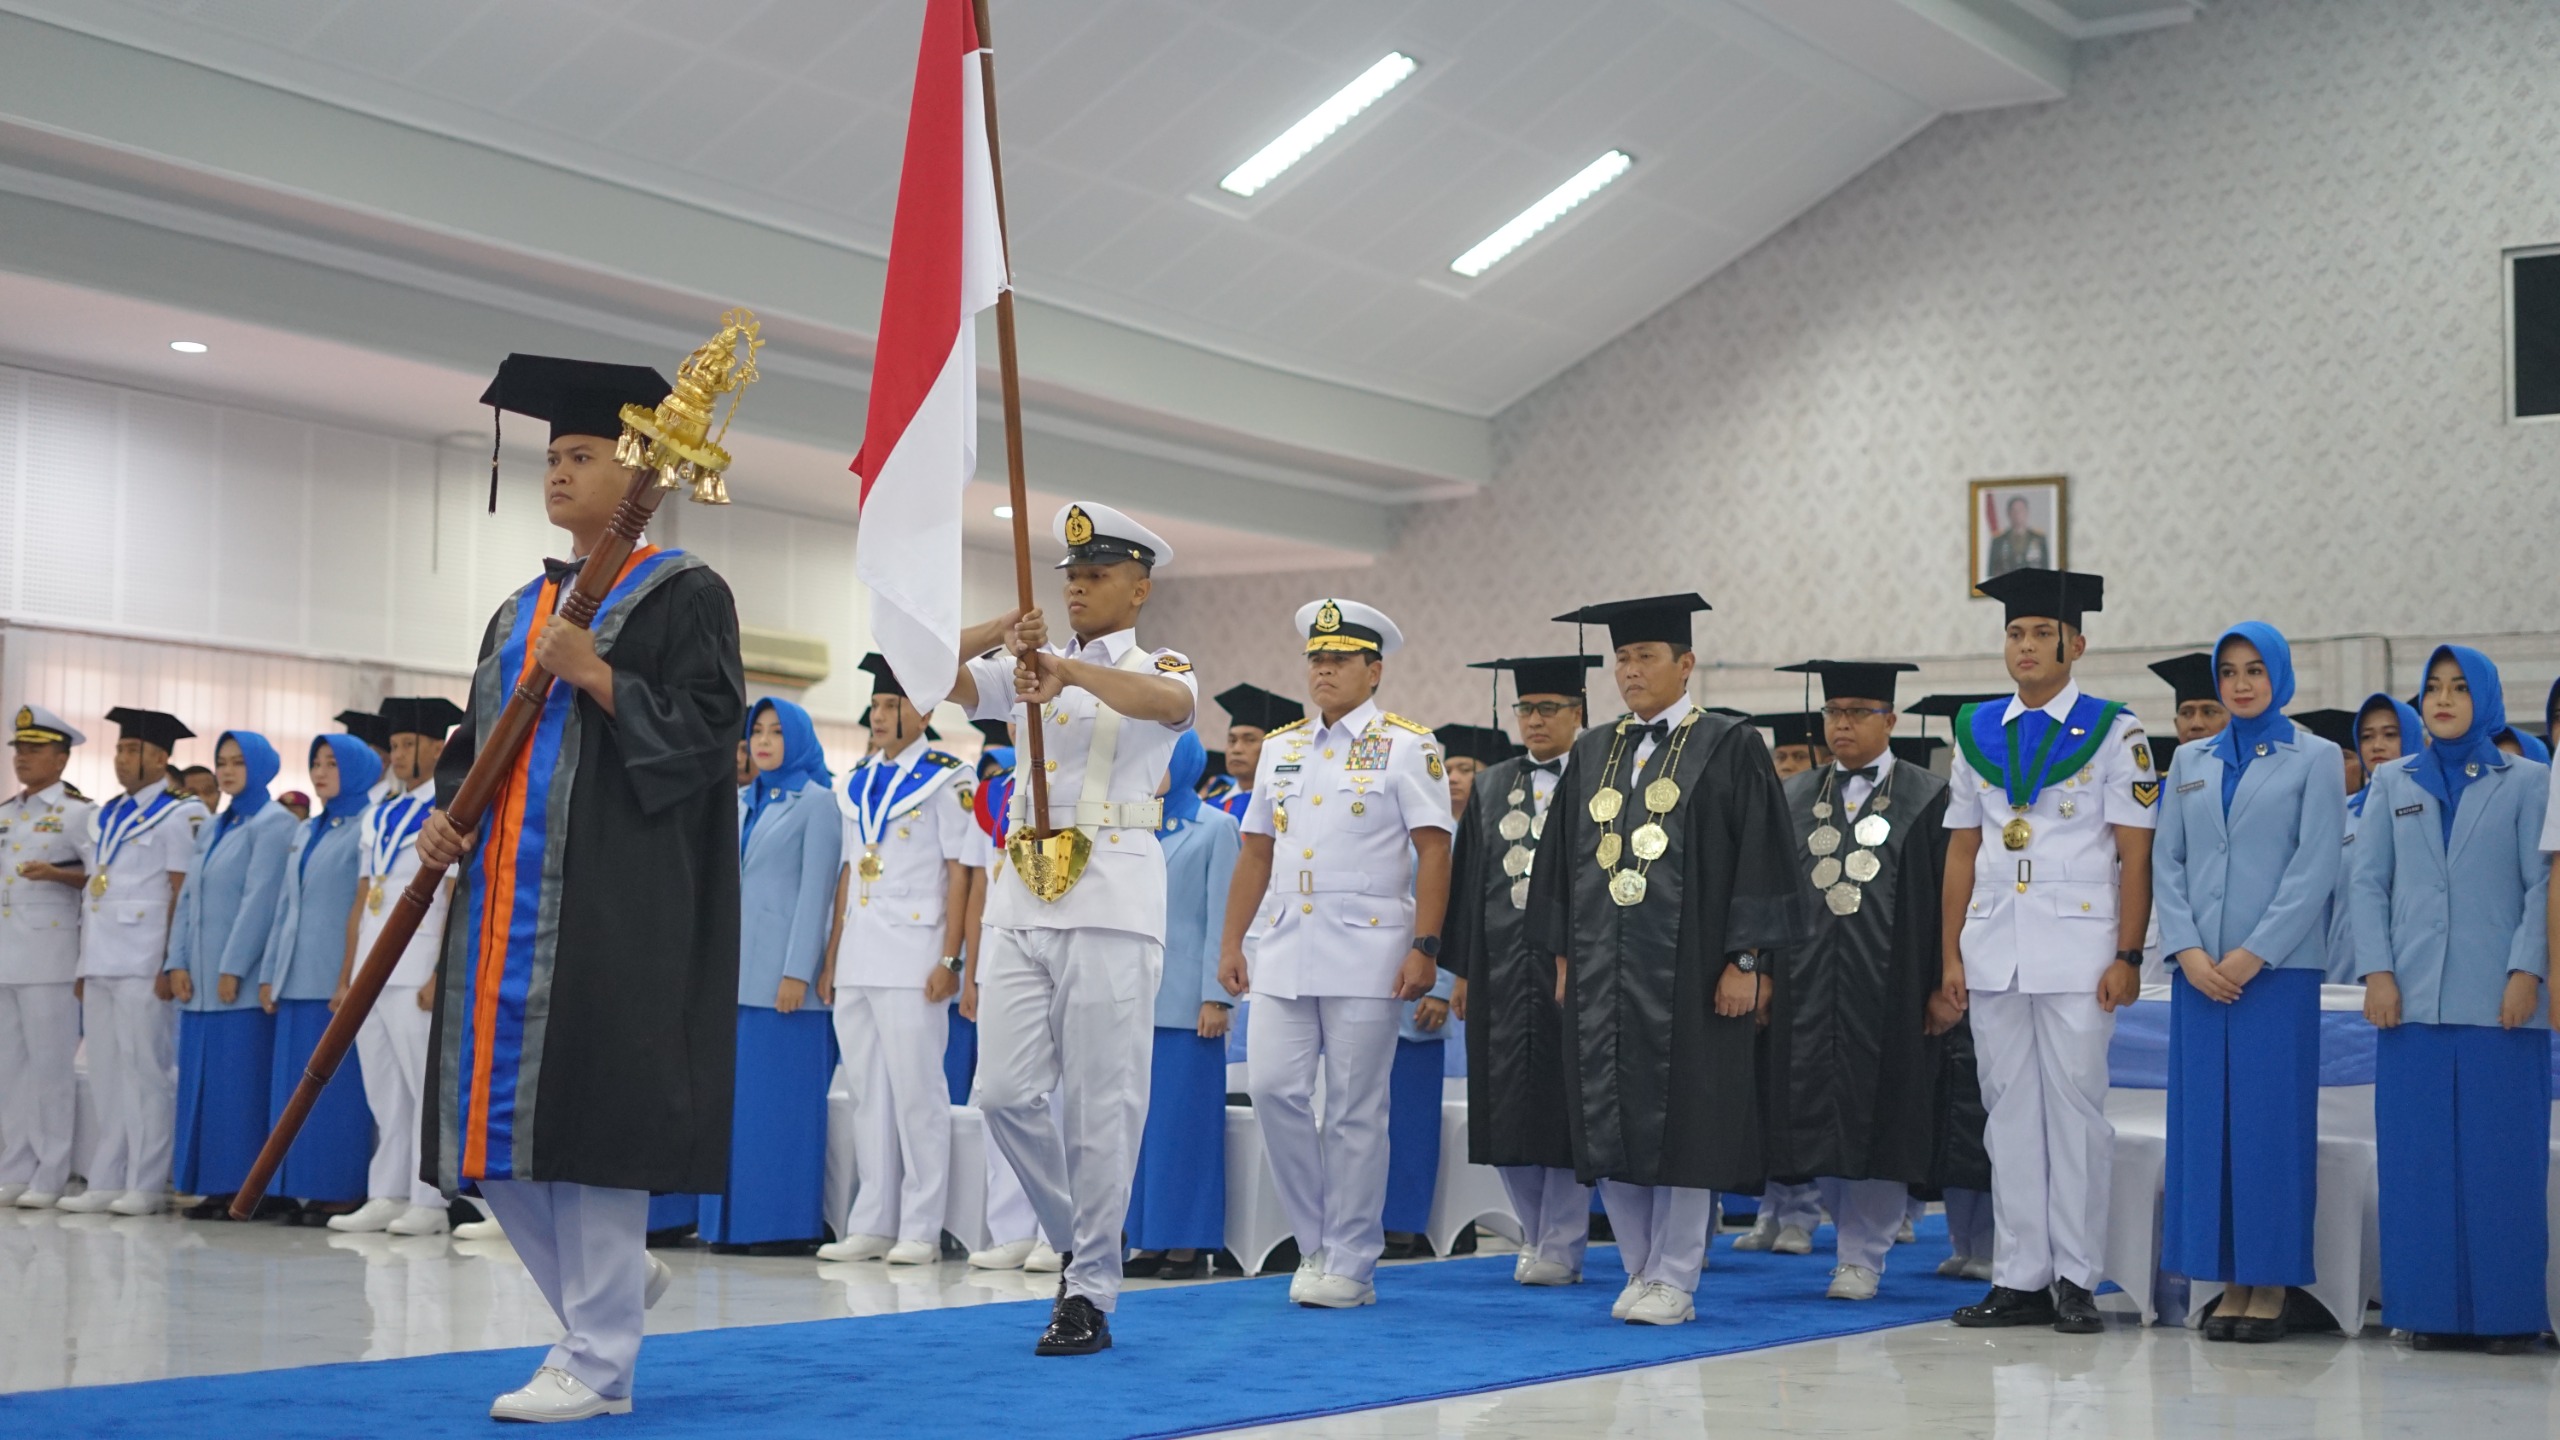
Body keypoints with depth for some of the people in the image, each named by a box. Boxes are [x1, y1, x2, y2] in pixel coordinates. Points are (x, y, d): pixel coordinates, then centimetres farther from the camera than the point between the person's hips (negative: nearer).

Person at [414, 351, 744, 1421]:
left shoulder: (682, 596, -2)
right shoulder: (521, 610, 20)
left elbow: (708, 731, -11)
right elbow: (478, 739, 22)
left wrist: (596, 678, -18)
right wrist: (446, 813, 3)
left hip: (613, 897, -8)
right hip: (506, 891, 8)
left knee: (581, 1111, -8)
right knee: (495, 1112, 6)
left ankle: (597, 1361, 1)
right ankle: (613, 1283, 26)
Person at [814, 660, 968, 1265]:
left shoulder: (945, 780, -3)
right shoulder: (855, 784, 17)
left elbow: (959, 873, -7)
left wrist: (949, 960, -13)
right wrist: (832, 958, 14)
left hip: (912, 959, -7)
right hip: (856, 960, 7)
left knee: (917, 1091, -4)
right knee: (868, 1093, 9)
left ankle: (920, 1230, 0)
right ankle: (871, 1225, 14)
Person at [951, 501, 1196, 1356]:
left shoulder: (1159, 670, 4)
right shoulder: (1028, 668, 18)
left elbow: (1168, 701, -21)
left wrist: (1073, 671, -38)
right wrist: (1002, 632, -10)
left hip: (1111, 904, -5)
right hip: (1020, 899, 5)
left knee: (1101, 1106, -4)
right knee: (1004, 1092, 0)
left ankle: (1091, 1291, 4)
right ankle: (1077, 1240, 21)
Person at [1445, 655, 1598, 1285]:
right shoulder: (1491, 786, 13)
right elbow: (1468, 880, 14)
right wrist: (1462, 970, 9)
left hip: (1574, 967, -4)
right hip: (1502, 968, 5)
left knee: (1567, 1108, -1)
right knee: (1505, 1109, 6)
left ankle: (1561, 1246, 8)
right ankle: (1537, 1238, 20)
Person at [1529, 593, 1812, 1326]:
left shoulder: (1728, 748, -3)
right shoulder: (1592, 752, 13)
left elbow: (1759, 856, -6)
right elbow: (1564, 857, 16)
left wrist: (1744, 960, -12)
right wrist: (1563, 955, 11)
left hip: (1687, 967, -5)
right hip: (1603, 970, 5)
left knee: (1681, 1121, -2)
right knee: (1610, 1122, 6)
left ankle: (1673, 1281, 6)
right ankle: (1642, 1271, 17)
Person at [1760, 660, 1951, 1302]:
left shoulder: (1927, 798, 1)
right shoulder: (1796, 798, 13)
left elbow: (1949, 894, -2)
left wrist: (1944, 985, -8)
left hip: (1888, 987, -4)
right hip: (1808, 986, 4)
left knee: (1877, 1121, -1)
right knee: (1818, 1122, 5)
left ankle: (1862, 1255, 8)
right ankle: (1862, 1230, 24)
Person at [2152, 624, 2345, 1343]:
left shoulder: (2314, 758, 3)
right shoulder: (2190, 762, 14)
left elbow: (2317, 866, -5)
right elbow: (2166, 860, 9)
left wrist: (2252, 954, -12)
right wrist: (2187, 950, -5)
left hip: (2278, 967, -4)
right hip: (2199, 969, 4)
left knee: (2272, 1121, -4)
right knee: (2205, 1120, 2)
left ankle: (2271, 1288, 3)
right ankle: (2230, 1284, 8)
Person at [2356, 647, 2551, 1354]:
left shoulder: (2526, 782, 8)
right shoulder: (2393, 783, 15)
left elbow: (2542, 883, 2)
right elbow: (2366, 880, 10)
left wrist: (2528, 971, -9)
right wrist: (2377, 971, -1)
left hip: (2499, 1002, -2)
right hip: (2412, 1001, 2)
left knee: (2503, 1157, -2)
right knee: (2417, 1158, 0)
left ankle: (2507, 1311, 3)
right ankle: (2433, 1309, 5)